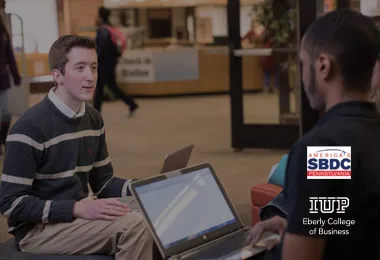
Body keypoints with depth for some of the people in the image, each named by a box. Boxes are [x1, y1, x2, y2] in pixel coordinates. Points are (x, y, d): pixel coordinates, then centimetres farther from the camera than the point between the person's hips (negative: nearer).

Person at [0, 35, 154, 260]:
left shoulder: (93, 119, 5)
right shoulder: (30, 127, -18)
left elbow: (103, 183, 13)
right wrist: (78, 208, -25)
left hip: (78, 215, 7)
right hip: (37, 228, -7)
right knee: (135, 226, -25)